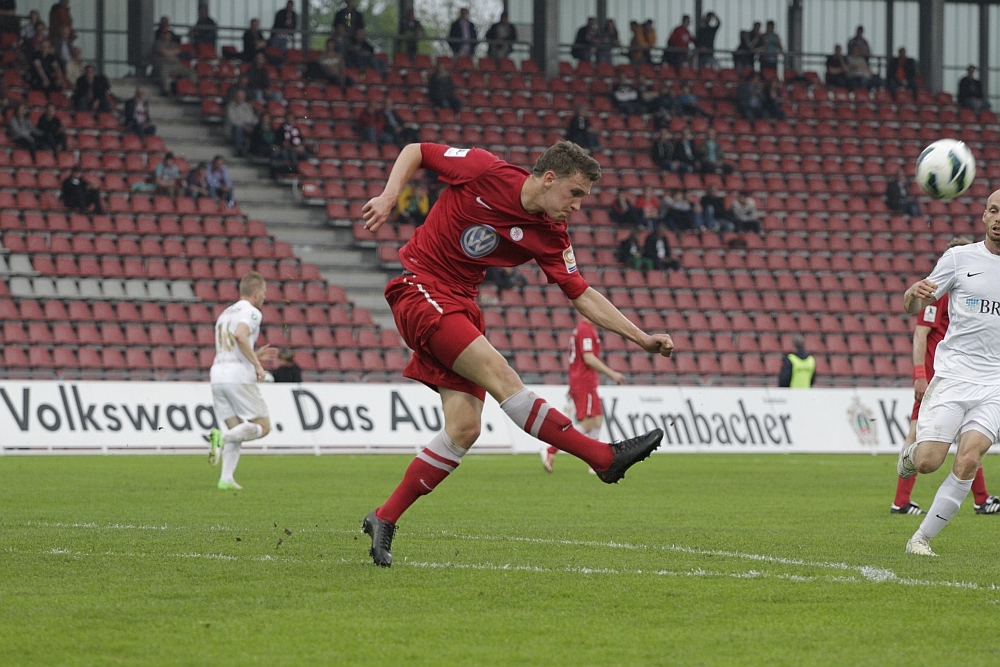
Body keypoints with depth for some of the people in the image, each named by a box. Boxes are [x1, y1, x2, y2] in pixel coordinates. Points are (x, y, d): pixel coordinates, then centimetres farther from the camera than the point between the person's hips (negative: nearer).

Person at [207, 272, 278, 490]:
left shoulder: (225, 314, 24)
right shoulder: (251, 312, -2)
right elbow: (240, 336, -22)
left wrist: (255, 356, 28)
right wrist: (257, 364, -15)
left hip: (217, 375, 8)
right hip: (239, 377, -8)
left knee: (236, 430, 10)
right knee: (263, 426, 0)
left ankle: (226, 478, -6)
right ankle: (222, 438, -23)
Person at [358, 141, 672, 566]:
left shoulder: (549, 237, 1)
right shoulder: (485, 172, -13)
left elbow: (582, 296, 5)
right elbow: (415, 152, -2)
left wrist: (642, 338, -3)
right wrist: (389, 197, -17)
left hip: (460, 307, 7)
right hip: (420, 288, -7)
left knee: (464, 429, -5)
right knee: (497, 372, -22)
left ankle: (385, 520, 5)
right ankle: (605, 457, -25)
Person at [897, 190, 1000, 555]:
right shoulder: (960, 258, 2)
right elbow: (913, 308, 6)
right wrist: (914, 293, -17)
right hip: (952, 374, -1)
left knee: (968, 460, -16)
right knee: (927, 462, -10)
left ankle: (923, 538, -4)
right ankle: (911, 451, 28)